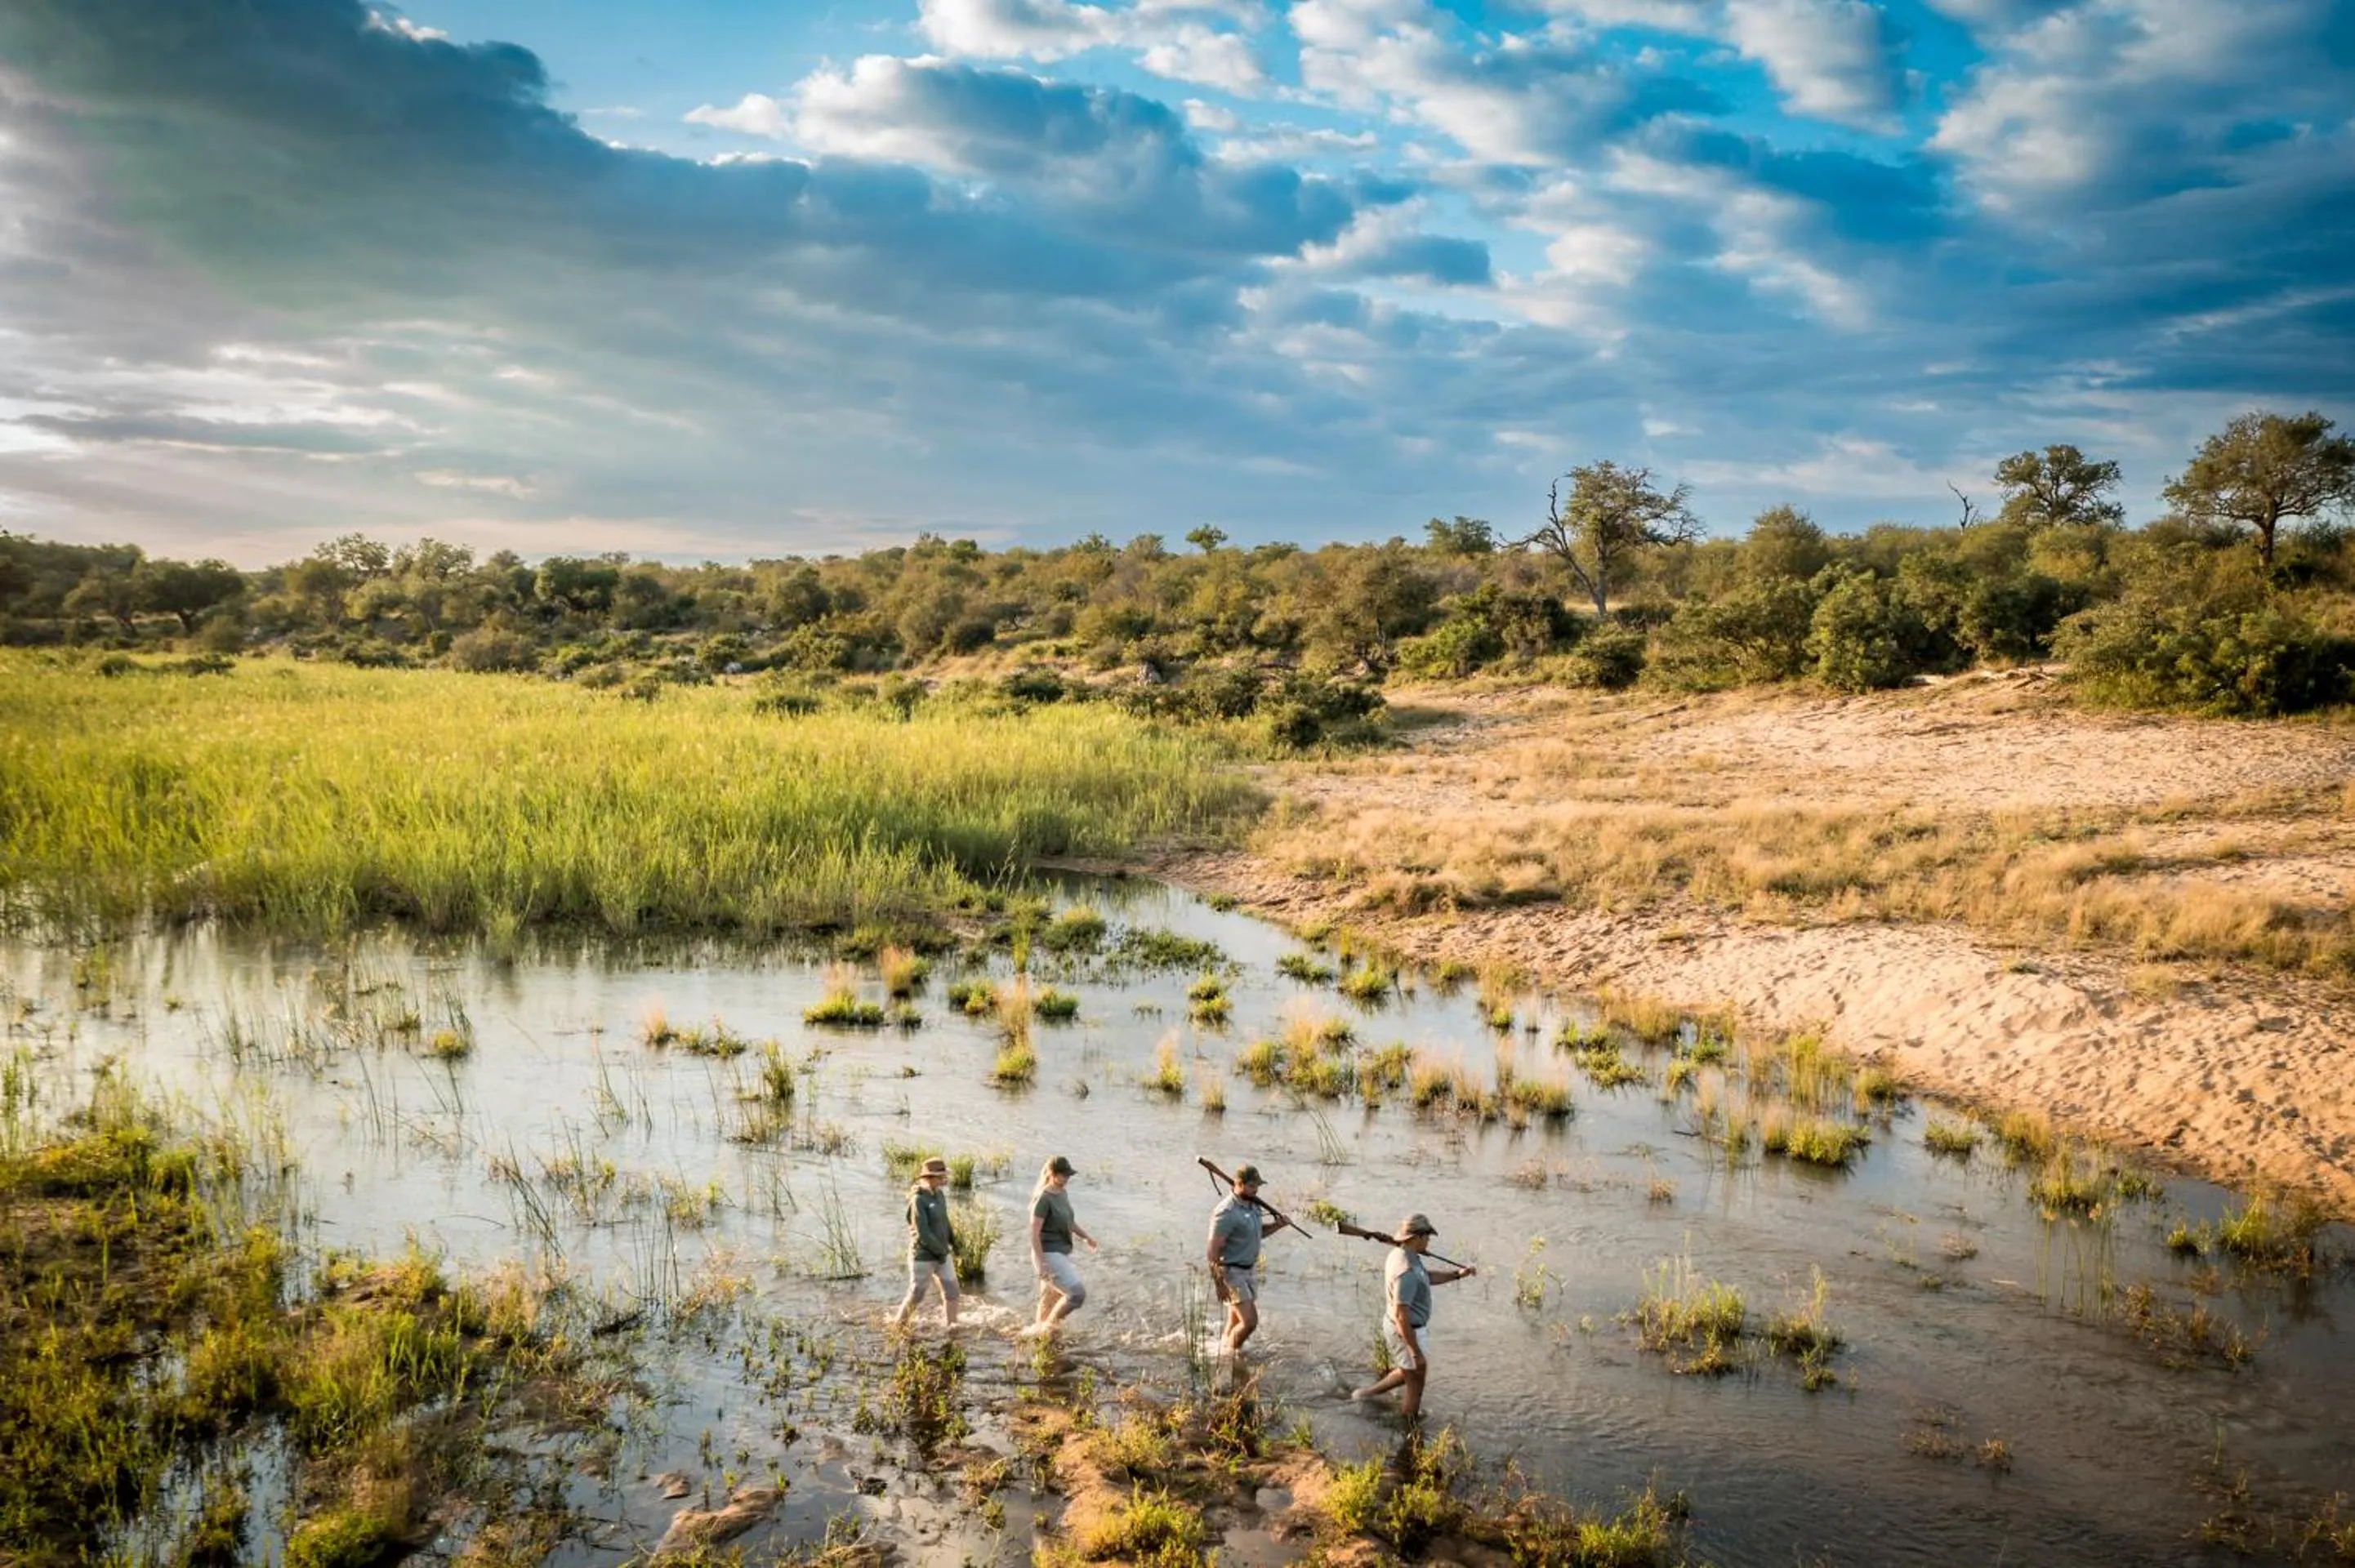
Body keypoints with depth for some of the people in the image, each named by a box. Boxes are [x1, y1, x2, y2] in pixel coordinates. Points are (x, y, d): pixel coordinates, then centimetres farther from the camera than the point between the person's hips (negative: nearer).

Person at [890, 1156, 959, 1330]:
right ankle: (898, 1323, 27)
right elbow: (922, 1234, -25)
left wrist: (954, 1241, 5)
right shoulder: (918, 1200, -23)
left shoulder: (939, 1195, 3)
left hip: (942, 1253, 7)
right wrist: (941, 1251, -17)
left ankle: (952, 1325, 12)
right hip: (923, 1256, -7)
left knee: (951, 1289, 2)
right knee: (916, 1294, 7)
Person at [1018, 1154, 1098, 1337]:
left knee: (1050, 1299, 16)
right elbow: (1034, 1234, -20)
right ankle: (1048, 1327, -1)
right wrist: (1041, 1264, -24)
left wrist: (1086, 1237, 12)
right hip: (1049, 1255, -9)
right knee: (1077, 1293, -16)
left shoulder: (1063, 1195, 10)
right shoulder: (1043, 1199, -17)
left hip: (1061, 1254, 9)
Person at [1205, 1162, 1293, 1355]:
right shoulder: (1227, 1213, -23)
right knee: (1249, 1322, -11)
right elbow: (1212, 1252, -21)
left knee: (1236, 1323, 15)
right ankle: (1228, 1354, 10)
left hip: (1249, 1269, 8)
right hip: (1231, 1272, -8)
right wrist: (1219, 1283, -22)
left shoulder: (1252, 1204, 4)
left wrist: (1278, 1225, 3)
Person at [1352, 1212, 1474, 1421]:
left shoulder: (1399, 1254, -1)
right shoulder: (1406, 1271, -31)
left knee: (1407, 1373, 31)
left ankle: (1368, 1394, 39)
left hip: (1395, 1326, 10)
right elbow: (1401, 1315, -31)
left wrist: (1458, 1274, 3)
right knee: (1416, 1385, 10)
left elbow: (1428, 1278, 15)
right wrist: (1416, 1353, -26)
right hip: (1407, 1332, -10)